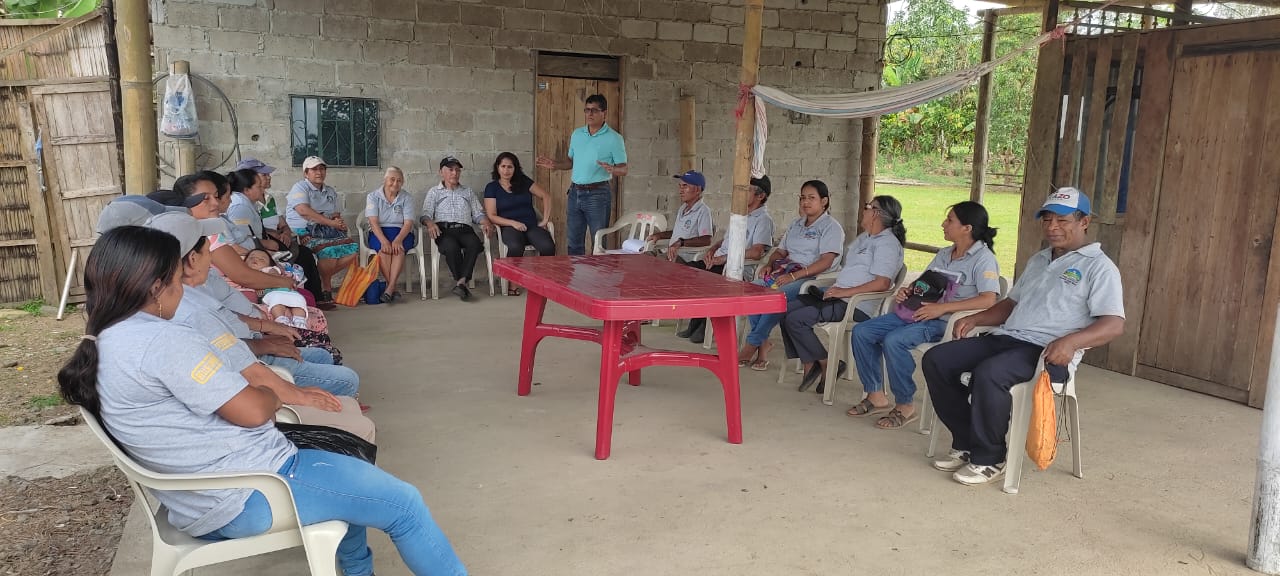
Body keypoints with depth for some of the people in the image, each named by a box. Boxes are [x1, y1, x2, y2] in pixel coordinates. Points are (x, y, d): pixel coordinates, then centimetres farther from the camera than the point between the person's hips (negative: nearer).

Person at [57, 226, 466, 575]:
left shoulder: (100, 347, 8)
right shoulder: (162, 339, -23)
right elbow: (253, 411, -21)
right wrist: (277, 395, 0)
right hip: (247, 496, -11)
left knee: (345, 469, 30)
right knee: (405, 504, -3)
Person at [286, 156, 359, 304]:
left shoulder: (330, 191, 23)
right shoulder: (300, 188, 0)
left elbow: (337, 214, 19)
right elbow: (304, 211, -17)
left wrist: (339, 221, -9)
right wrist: (331, 222, -19)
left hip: (327, 231, 7)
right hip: (304, 232, -7)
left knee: (353, 248, -16)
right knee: (329, 251, -33)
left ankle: (323, 279, -5)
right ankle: (326, 288, -12)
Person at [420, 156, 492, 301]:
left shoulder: (467, 192, 31)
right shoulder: (434, 192, 23)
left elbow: (478, 213, 23)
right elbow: (426, 214, 10)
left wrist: (485, 222, 0)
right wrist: (430, 223, -14)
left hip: (465, 229, 2)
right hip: (444, 229, -2)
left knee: (474, 243, -35)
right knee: (451, 246, -38)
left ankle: (460, 281, -40)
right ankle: (463, 283, -29)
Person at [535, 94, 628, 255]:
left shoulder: (613, 138, -6)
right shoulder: (576, 134, 11)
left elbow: (623, 169, -6)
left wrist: (612, 170, -27)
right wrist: (555, 164, 3)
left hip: (598, 193, -6)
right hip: (575, 192, 6)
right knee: (574, 242, 12)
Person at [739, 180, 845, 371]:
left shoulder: (831, 227, -1)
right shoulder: (796, 224, 25)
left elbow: (826, 261, -13)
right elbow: (781, 251, 26)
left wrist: (794, 276, -21)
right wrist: (770, 264, 1)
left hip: (811, 277, -7)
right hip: (785, 272, 7)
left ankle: (752, 345, -19)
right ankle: (763, 342, -15)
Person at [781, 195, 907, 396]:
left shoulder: (888, 243, -11)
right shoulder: (864, 238, 21)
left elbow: (882, 283, -22)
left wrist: (845, 292, -22)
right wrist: (835, 289, 7)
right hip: (839, 296, 10)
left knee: (795, 320, -20)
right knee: (787, 310, -1)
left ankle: (826, 365, -4)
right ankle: (809, 365, 1)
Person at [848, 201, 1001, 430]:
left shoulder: (983, 258, -7)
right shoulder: (944, 254, 19)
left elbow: (989, 299, -21)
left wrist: (942, 308, -24)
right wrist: (906, 291, 4)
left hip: (946, 322, -9)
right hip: (917, 312, 9)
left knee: (893, 340, -32)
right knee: (861, 332, -5)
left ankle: (906, 406, -15)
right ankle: (876, 396, 3)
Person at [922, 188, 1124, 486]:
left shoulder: (1098, 266, 0)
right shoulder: (1037, 260, 25)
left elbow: (1114, 324, -11)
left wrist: (1071, 341, -29)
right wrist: (974, 319, 15)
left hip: (1048, 352, -8)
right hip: (1005, 337, 8)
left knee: (988, 374, -36)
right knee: (935, 360, -9)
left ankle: (989, 459, -15)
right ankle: (966, 444, 0)